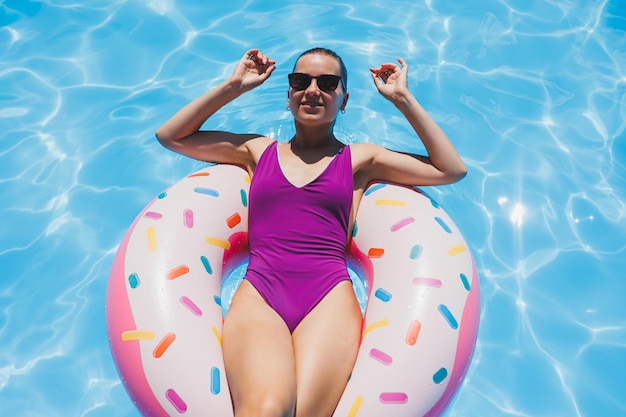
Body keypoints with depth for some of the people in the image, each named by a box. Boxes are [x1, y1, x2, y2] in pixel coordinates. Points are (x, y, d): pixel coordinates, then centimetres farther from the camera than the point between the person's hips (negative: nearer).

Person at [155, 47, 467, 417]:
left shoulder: (360, 158, 19)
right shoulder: (258, 150, 22)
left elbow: (452, 170, 15)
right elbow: (170, 136, 24)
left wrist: (403, 99, 13)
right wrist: (233, 87, 18)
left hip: (329, 296, 0)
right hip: (258, 294, 1)